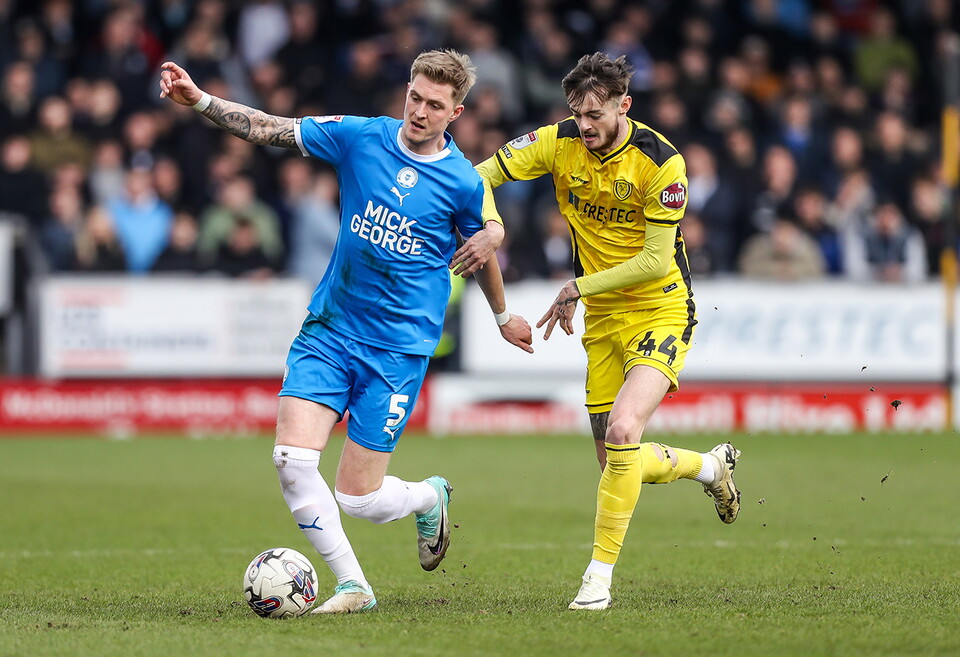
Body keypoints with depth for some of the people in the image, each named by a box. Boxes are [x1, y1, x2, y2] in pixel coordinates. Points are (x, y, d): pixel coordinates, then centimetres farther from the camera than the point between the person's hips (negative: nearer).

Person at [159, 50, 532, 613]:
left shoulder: (463, 182, -5)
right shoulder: (360, 137, -2)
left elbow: (484, 246, 14)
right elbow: (269, 129, -1)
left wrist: (504, 317, 28)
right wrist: (200, 100, -15)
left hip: (400, 347, -2)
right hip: (330, 328, 3)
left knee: (358, 499, -5)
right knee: (293, 458, -16)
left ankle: (429, 497, 31)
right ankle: (353, 587, -1)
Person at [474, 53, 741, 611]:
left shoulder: (661, 162, -19)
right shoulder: (560, 143, -7)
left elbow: (656, 261, -19)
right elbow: (482, 176, -5)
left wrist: (579, 288, -18)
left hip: (661, 312, -6)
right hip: (604, 321, 6)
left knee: (623, 429, -27)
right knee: (618, 463, 8)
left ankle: (600, 575, -17)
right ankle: (713, 465, 40)